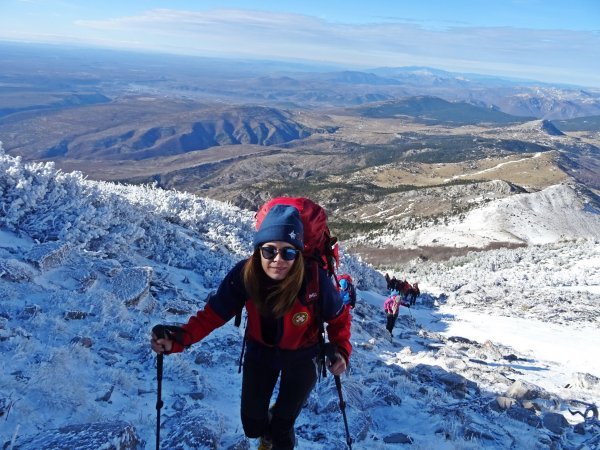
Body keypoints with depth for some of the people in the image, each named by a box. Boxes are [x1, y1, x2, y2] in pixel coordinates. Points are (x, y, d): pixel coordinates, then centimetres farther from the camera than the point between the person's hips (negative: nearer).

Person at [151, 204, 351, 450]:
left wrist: (341, 349, -29)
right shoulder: (244, 274, -29)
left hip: (300, 357, -2)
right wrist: (176, 340, -37)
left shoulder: (314, 280, -33)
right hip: (260, 351, 2)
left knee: (281, 430, 2)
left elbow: (338, 317, -14)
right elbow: (213, 313, -23)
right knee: (252, 425, 13)